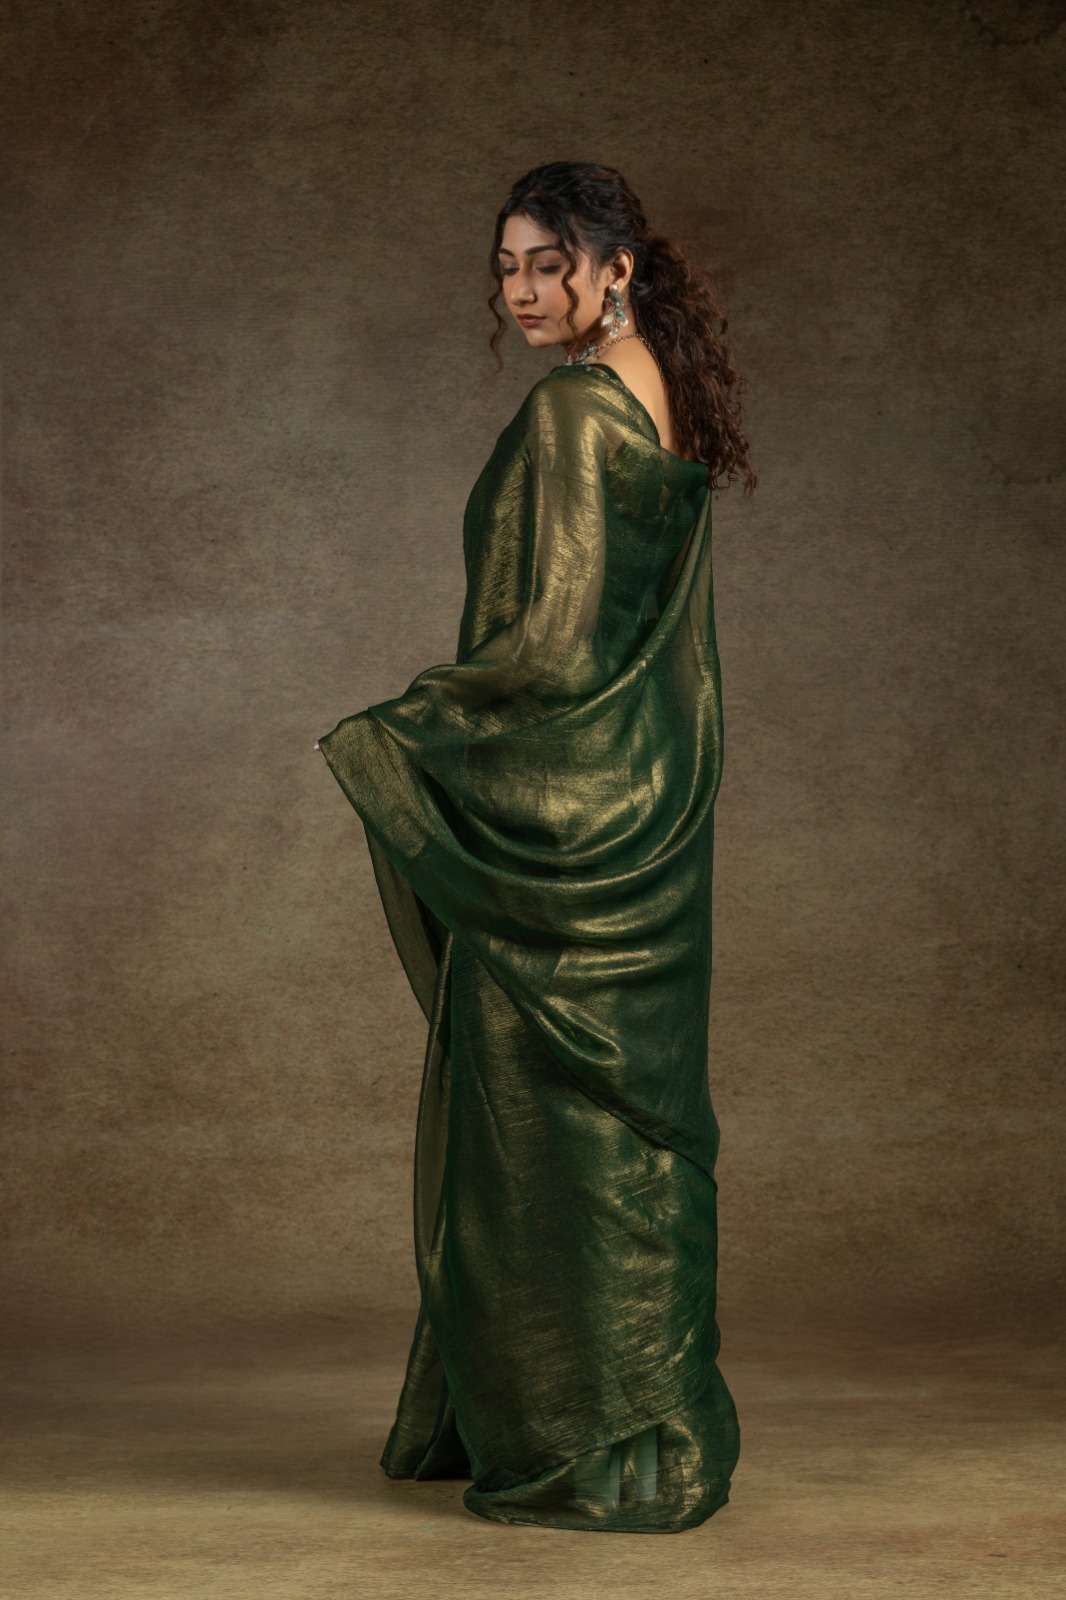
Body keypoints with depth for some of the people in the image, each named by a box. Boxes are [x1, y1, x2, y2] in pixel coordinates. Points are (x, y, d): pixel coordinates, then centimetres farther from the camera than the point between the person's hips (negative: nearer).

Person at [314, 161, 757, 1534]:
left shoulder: (571, 409, -16)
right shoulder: (666, 399, 13)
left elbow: (554, 636, -21)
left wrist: (396, 729, -8)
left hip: (566, 796, -9)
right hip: (650, 791, 10)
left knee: (544, 1099, -1)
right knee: (629, 1093, 14)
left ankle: (588, 1441, 7)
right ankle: (655, 1423, 24)